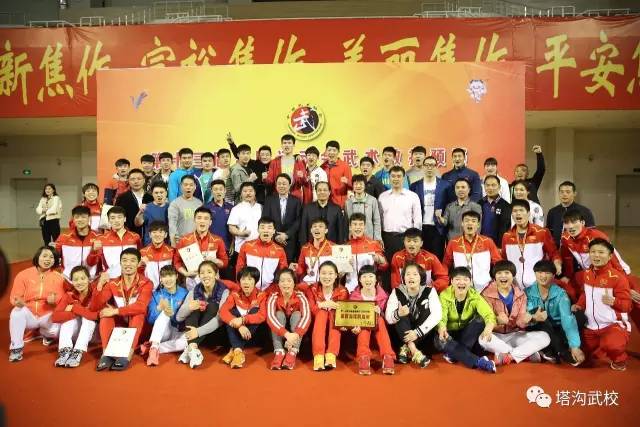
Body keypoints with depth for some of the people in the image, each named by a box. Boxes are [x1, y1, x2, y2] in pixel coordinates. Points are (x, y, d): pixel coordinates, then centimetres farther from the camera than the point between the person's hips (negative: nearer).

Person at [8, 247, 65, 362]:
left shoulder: (58, 277, -3)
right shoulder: (23, 275, -4)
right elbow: (14, 296, -4)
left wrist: (54, 300, -28)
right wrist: (18, 301, -29)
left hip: (48, 315, 0)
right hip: (29, 315, 0)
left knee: (56, 330, -26)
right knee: (17, 311, -32)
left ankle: (45, 333, 18)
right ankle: (16, 348, -15)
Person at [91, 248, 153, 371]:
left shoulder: (146, 283, -13)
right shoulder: (113, 283, -3)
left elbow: (141, 307, -30)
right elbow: (93, 307, -11)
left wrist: (115, 311, -32)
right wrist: (100, 286, -25)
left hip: (138, 328, -3)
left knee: (138, 313, -31)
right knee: (105, 310, -20)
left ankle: (127, 355, -39)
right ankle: (106, 354, -31)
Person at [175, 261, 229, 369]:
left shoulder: (224, 291, -12)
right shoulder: (194, 291, -2)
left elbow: (220, 319, -25)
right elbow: (179, 317, -6)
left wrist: (199, 331, -38)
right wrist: (188, 308, -29)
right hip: (193, 330, 3)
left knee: (212, 306, -26)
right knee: (193, 308, -21)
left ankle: (189, 349, -33)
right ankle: (193, 348, -40)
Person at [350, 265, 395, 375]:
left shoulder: (382, 295, -8)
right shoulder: (354, 296, -8)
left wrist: (380, 313, -26)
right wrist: (354, 326, -27)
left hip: (378, 328, 0)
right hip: (361, 329, 0)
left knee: (380, 319, -32)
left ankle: (387, 357, -41)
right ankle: (364, 357, -44)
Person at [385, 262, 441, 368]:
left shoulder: (429, 291, -11)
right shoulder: (397, 292, -10)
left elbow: (437, 315, -24)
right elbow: (388, 318, -17)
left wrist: (417, 332, -32)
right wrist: (398, 314, -40)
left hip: (423, 336, 0)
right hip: (403, 335, 0)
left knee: (426, 311, -24)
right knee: (401, 315, -25)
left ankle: (406, 349, -21)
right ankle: (414, 351, -34)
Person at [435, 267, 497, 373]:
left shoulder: (475, 296, -12)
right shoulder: (444, 296, -14)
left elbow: (489, 315, -27)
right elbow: (441, 318, -27)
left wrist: (488, 329, -51)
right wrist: (442, 329, -52)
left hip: (467, 333, 1)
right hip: (450, 334, -1)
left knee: (480, 319, -25)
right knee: (439, 340, -34)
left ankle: (453, 354, -26)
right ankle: (478, 362, -34)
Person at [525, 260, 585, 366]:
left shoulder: (560, 293, -9)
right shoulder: (528, 292, -9)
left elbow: (567, 318, -22)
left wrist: (574, 346, -32)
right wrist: (533, 318, -42)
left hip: (557, 330, 1)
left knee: (580, 316, -21)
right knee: (537, 310, -29)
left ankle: (551, 350, -19)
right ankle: (563, 352, -24)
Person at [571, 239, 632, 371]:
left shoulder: (617, 276, -18)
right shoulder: (587, 274, 1)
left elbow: (627, 304, -17)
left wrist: (613, 301, -36)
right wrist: (579, 305, 1)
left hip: (614, 324, -6)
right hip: (591, 325, 6)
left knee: (612, 345, -37)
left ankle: (619, 359, -2)